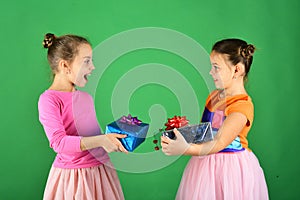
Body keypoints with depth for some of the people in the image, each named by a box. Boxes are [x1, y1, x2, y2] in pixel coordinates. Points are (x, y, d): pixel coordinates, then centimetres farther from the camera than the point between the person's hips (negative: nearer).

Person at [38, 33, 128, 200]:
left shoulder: (86, 97, 7)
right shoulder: (49, 99, -13)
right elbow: (59, 142, -23)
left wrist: (114, 138, 3)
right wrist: (100, 140, -30)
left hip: (101, 171, 7)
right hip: (71, 177, -6)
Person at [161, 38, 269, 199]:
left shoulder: (242, 105, -19)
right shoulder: (214, 96, 6)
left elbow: (219, 143, -30)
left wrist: (186, 149, -45)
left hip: (230, 170, -7)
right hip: (206, 167, 7)